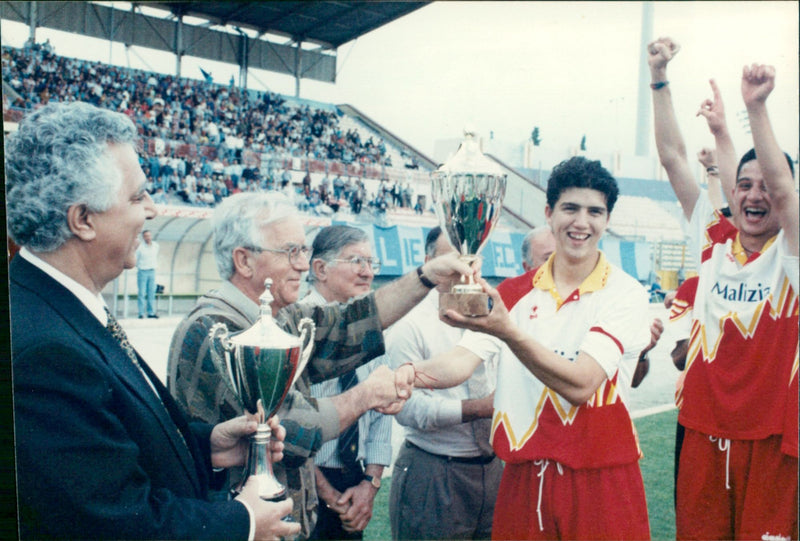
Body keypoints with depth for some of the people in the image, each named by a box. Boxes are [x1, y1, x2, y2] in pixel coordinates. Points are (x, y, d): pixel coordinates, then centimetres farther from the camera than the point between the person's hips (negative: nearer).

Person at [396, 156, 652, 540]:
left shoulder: (624, 293, -9)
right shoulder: (513, 292, 4)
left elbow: (580, 385, -22)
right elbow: (464, 360, -8)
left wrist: (508, 332, -35)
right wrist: (414, 373, -29)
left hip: (600, 483, -3)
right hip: (523, 479, 4)